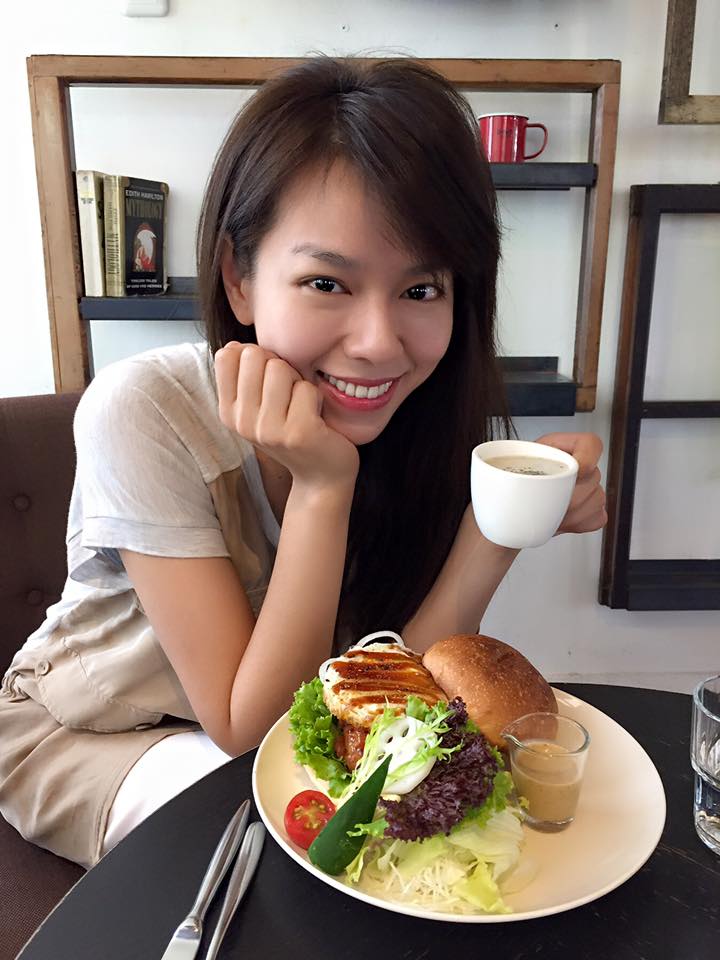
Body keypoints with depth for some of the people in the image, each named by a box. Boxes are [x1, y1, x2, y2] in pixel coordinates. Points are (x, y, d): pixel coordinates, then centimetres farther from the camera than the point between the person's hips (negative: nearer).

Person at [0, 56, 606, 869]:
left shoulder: (437, 414, -18)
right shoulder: (145, 413, -30)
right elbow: (249, 728, -28)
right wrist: (322, 487, -39)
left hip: (261, 714, 3)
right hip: (77, 742, -2)